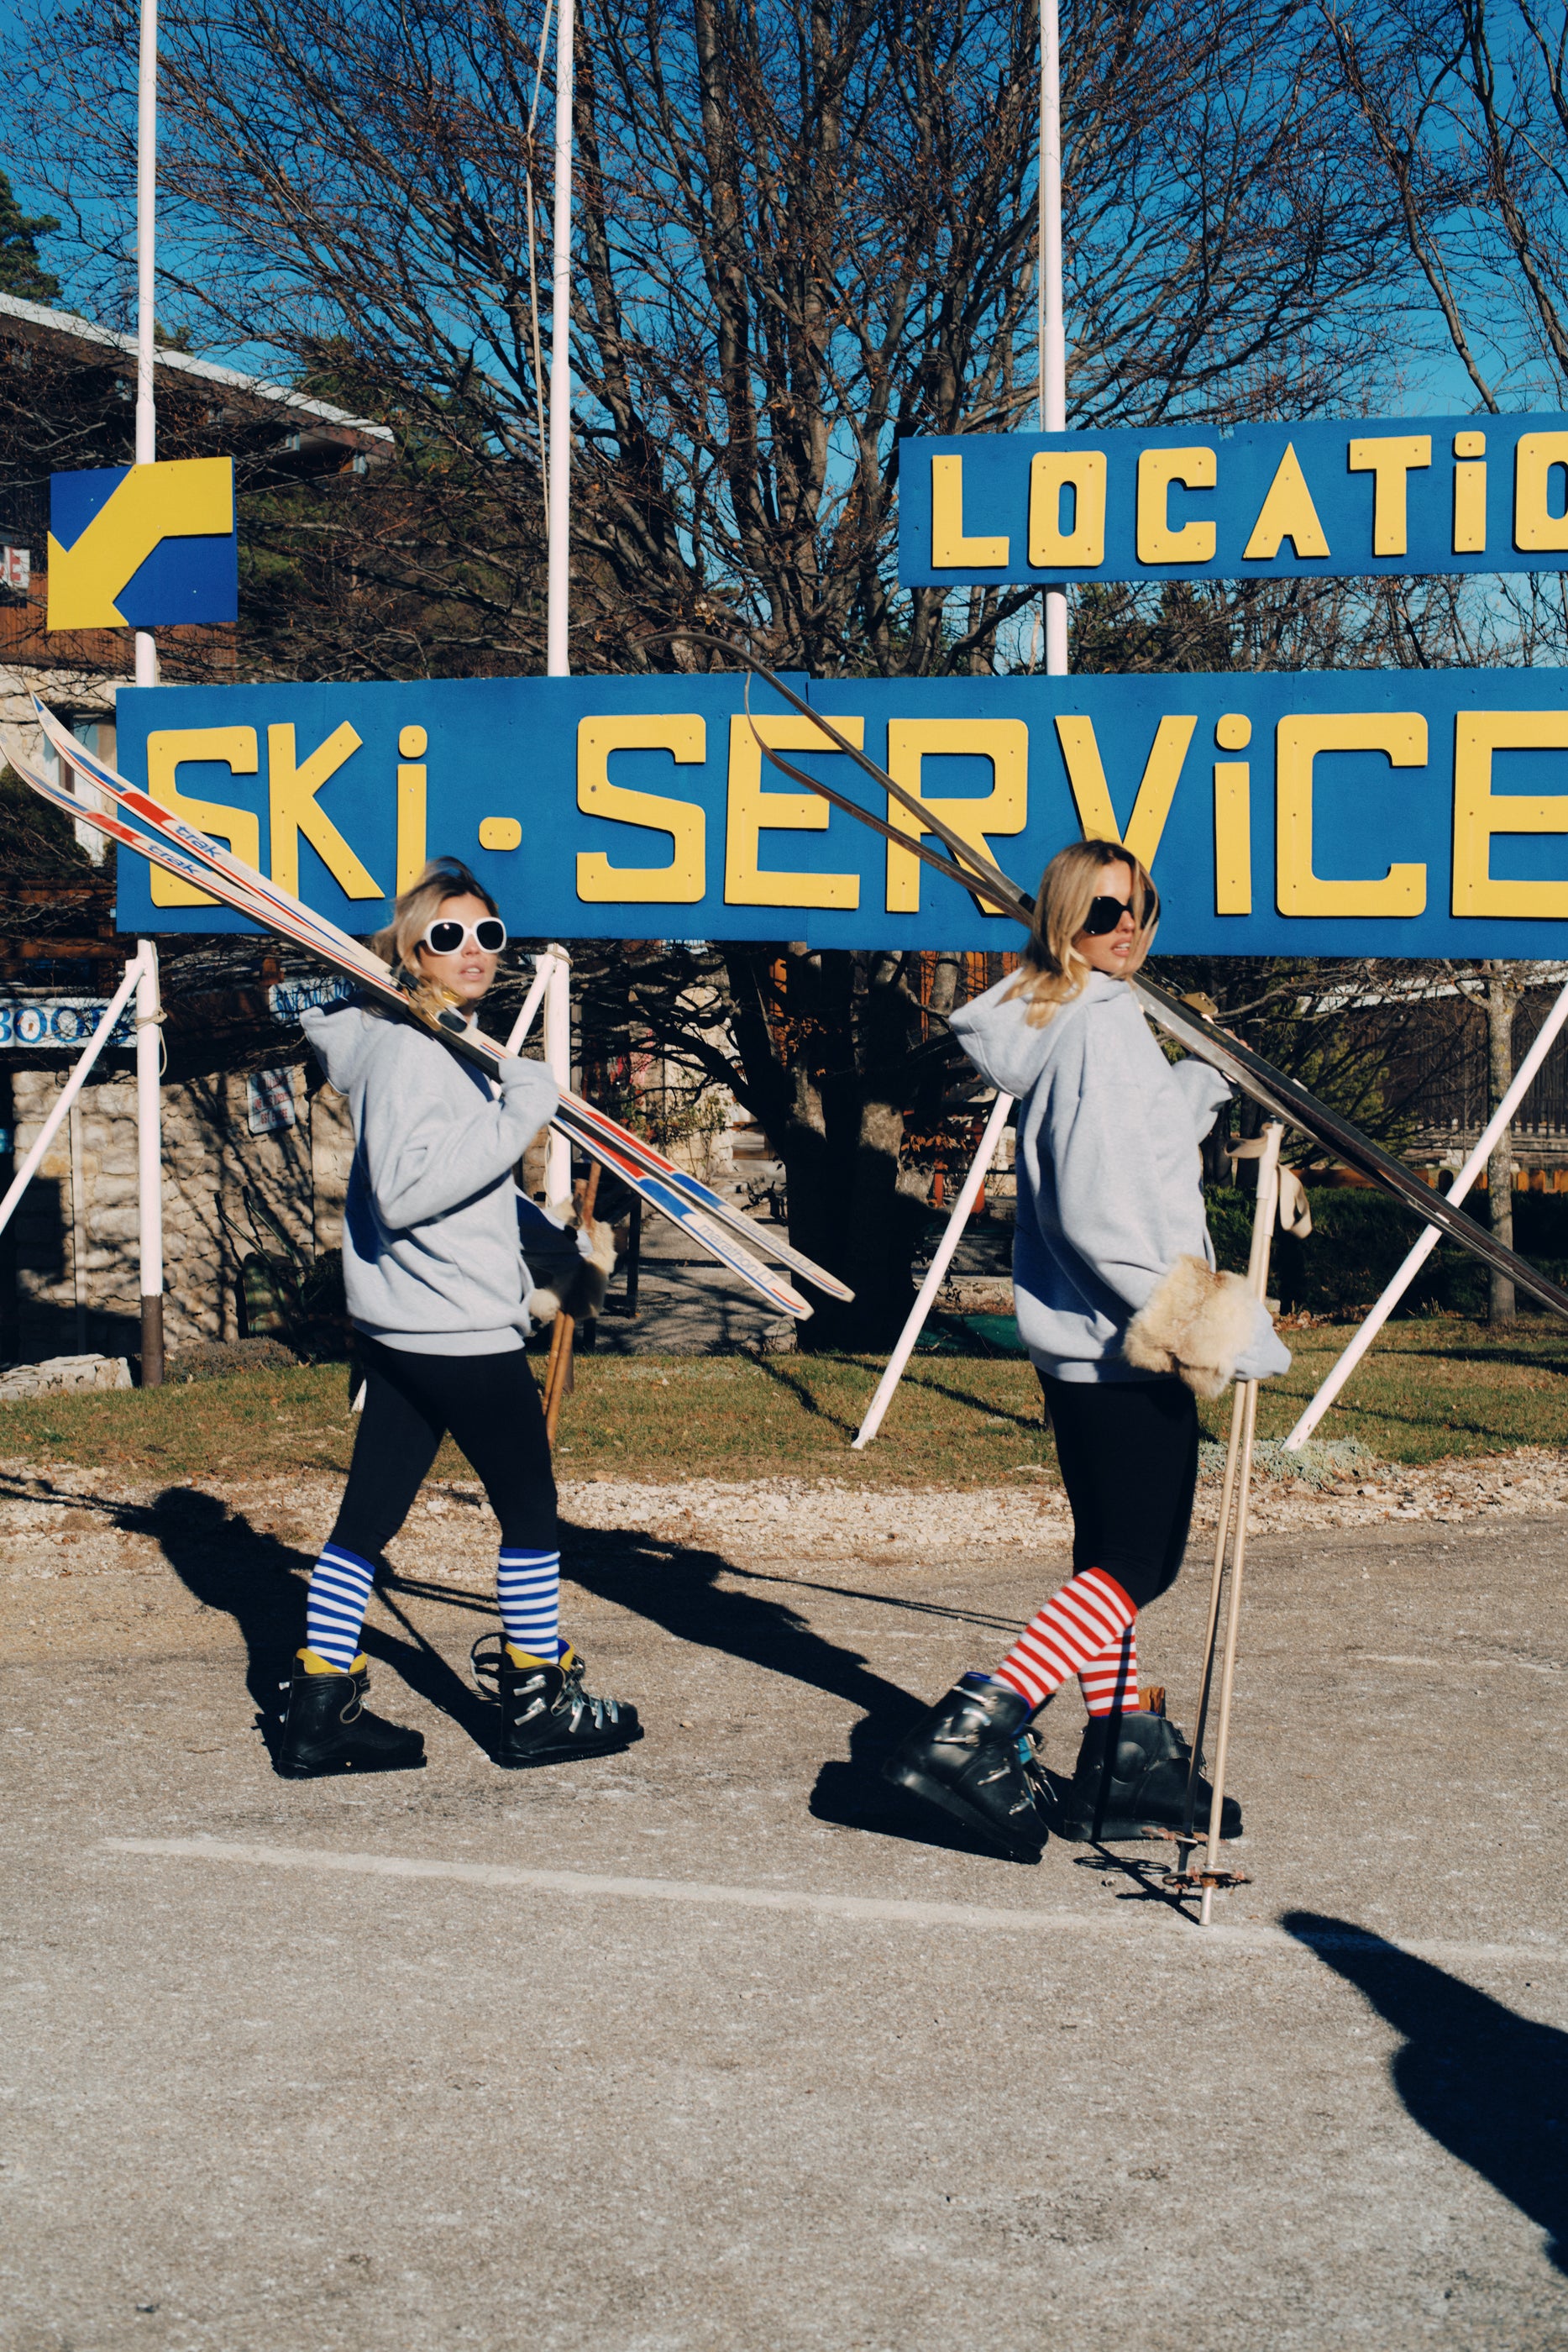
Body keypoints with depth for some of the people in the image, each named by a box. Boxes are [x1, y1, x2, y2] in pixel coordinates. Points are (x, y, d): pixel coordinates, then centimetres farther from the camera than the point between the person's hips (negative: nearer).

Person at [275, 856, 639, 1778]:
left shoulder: (444, 1046, 15)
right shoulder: (409, 1052, -16)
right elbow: (402, 1190, -28)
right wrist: (519, 1114, -25)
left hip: (407, 1326, 9)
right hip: (456, 1325, -9)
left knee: (367, 1516, 8)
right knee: (530, 1504, 4)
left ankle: (321, 1711, 12)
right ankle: (539, 1703, 14)